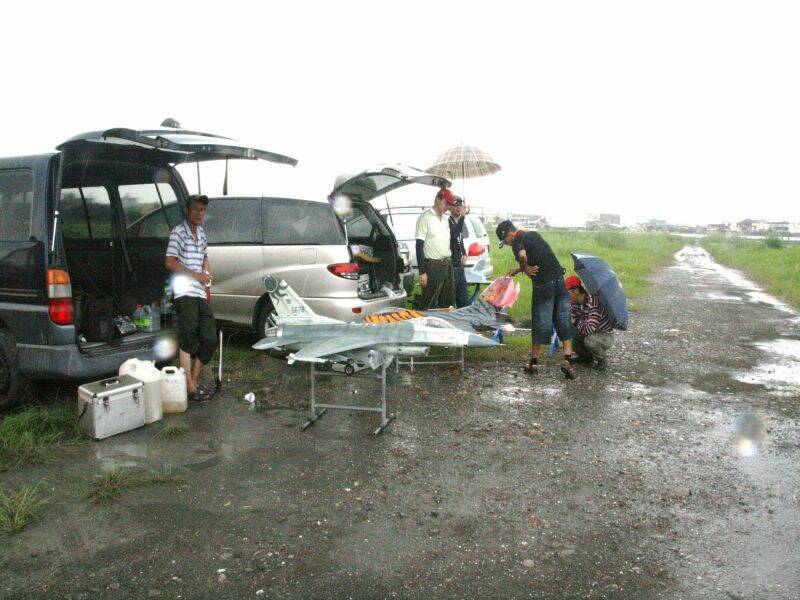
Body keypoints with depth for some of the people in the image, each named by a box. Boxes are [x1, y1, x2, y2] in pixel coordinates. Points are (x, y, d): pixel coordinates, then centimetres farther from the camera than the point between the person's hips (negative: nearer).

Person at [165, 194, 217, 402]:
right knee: (188, 340, -8)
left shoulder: (201, 232, 19)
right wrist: (196, 275, -12)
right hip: (184, 293, -8)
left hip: (201, 295, 8)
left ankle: (193, 381, 16)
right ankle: (190, 387, -4)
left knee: (210, 340, 5)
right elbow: (170, 262, -13)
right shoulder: (179, 232, -5)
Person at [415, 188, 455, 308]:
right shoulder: (425, 217, -9)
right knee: (429, 305, -3)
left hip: (447, 264, 8)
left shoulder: (445, 218, 13)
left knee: (447, 303, 13)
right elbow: (419, 245, -13)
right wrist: (422, 272, -17)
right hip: (432, 266, -7)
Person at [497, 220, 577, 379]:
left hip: (543, 285, -6)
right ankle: (568, 359, 4)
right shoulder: (534, 234, 18)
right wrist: (517, 270, 25)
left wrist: (525, 269, -11)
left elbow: (522, 255, -30)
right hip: (559, 280, 6)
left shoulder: (517, 241, -7)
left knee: (540, 323, 4)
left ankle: (534, 362, 17)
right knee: (564, 321, 10)